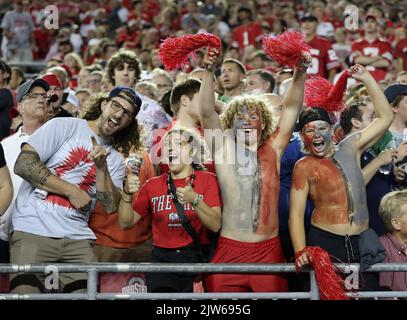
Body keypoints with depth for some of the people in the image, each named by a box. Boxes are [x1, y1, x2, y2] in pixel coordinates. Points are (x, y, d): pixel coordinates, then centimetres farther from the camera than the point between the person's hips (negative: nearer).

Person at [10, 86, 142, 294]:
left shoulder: (115, 160, 17)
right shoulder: (64, 126, 3)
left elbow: (110, 206, 4)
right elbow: (23, 165, -8)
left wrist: (101, 166, -8)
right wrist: (71, 190, -5)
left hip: (77, 239, 4)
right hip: (34, 231, -4)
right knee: (26, 291, -20)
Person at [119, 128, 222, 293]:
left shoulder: (208, 180, 4)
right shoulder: (152, 185, 13)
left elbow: (216, 225, -7)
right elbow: (126, 223, 9)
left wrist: (194, 200, -22)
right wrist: (127, 194, -8)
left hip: (196, 259, -2)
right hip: (162, 259, 2)